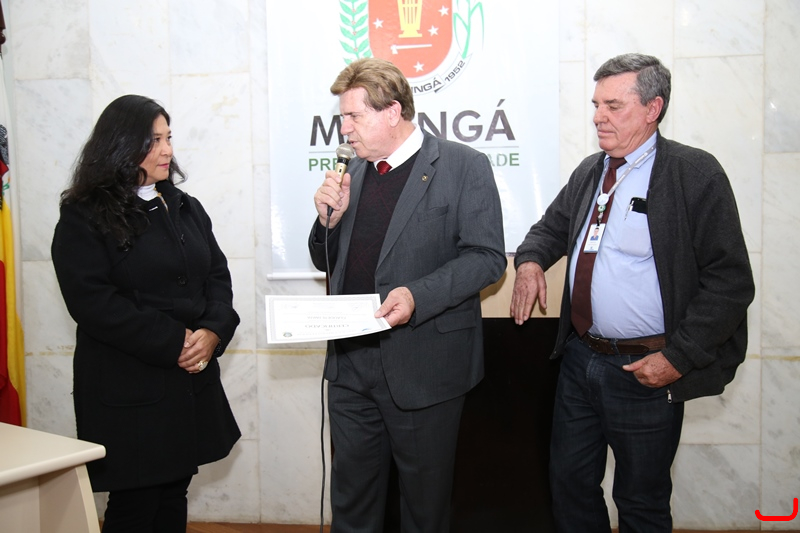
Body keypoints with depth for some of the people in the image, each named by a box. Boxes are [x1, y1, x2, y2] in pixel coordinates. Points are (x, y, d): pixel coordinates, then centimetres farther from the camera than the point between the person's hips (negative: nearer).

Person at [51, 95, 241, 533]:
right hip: (128, 389, -5)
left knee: (174, 496, 12)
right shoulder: (84, 217, -5)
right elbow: (92, 301, -14)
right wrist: (173, 344, -17)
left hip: (193, 378, 5)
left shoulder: (185, 208, 13)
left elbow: (218, 275, 10)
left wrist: (212, 332, -9)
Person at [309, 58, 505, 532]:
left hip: (424, 365, -5)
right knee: (350, 493, 17)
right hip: (351, 362, 6)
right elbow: (328, 262, 17)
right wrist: (330, 217, -4)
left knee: (425, 494, 13)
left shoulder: (464, 166, -7)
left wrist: (419, 295, -25)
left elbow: (487, 256, -12)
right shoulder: (356, 170, 12)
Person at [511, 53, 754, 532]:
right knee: (570, 483, 18)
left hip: (646, 370, -6)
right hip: (580, 357, 6)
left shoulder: (695, 174, -12)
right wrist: (531, 260, 0)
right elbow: (553, 226, 23)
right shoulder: (590, 172, 8)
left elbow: (730, 280, -14)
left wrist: (678, 359, -17)